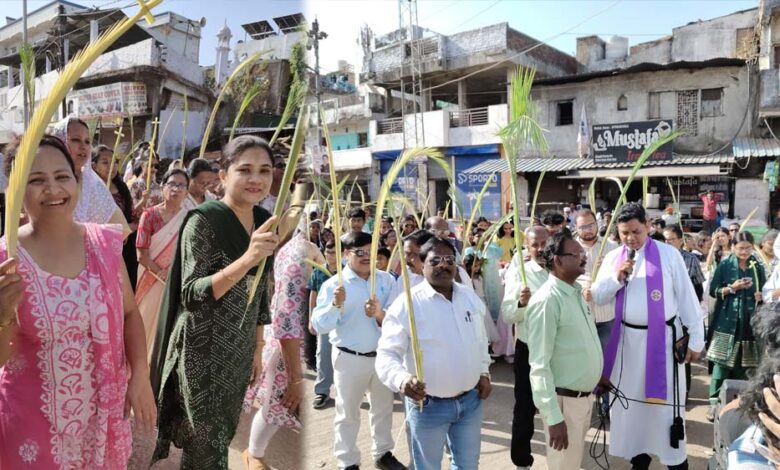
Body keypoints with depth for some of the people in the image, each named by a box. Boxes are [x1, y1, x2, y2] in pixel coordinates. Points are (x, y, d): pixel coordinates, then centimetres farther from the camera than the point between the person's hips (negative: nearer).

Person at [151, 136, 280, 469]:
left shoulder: (264, 222, 3)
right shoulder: (203, 221, -17)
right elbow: (191, 296, -23)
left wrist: (257, 348, 13)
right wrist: (247, 259, -36)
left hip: (239, 353, 6)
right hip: (201, 353, -6)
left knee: (220, 440, 20)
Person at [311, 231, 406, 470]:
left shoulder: (386, 280, -4)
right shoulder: (333, 284, -10)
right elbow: (320, 326, -15)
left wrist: (380, 314, -31)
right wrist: (335, 305, -31)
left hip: (382, 355, 3)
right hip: (349, 358, -3)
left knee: (383, 408, 21)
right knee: (348, 413, 12)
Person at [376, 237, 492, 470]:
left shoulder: (471, 297, 3)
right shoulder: (407, 304, -18)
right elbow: (387, 354, -21)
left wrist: (484, 372, 10)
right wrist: (402, 380, -38)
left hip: (471, 399, 5)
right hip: (428, 404, -5)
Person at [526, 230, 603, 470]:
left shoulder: (576, 292, 5)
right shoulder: (547, 301, -22)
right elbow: (539, 365, -24)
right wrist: (554, 417, -25)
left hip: (584, 395, 8)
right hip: (564, 400, -8)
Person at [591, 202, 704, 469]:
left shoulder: (668, 254, -6)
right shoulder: (613, 258, 4)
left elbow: (687, 298, -4)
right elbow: (598, 298, 3)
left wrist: (696, 339, -3)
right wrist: (617, 277, -13)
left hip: (663, 338, -3)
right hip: (627, 338, 4)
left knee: (665, 402, 4)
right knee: (630, 399, 13)